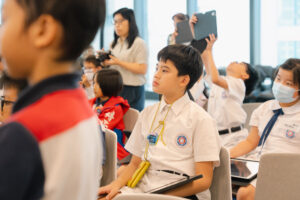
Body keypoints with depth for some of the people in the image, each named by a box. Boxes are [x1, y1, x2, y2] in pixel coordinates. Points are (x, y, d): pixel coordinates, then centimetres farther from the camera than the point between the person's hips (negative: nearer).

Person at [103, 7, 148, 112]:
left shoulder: (139, 43, -6)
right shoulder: (114, 44, 16)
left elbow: (142, 69, -15)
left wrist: (119, 62, -17)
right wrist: (105, 61, 3)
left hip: (132, 90, -6)